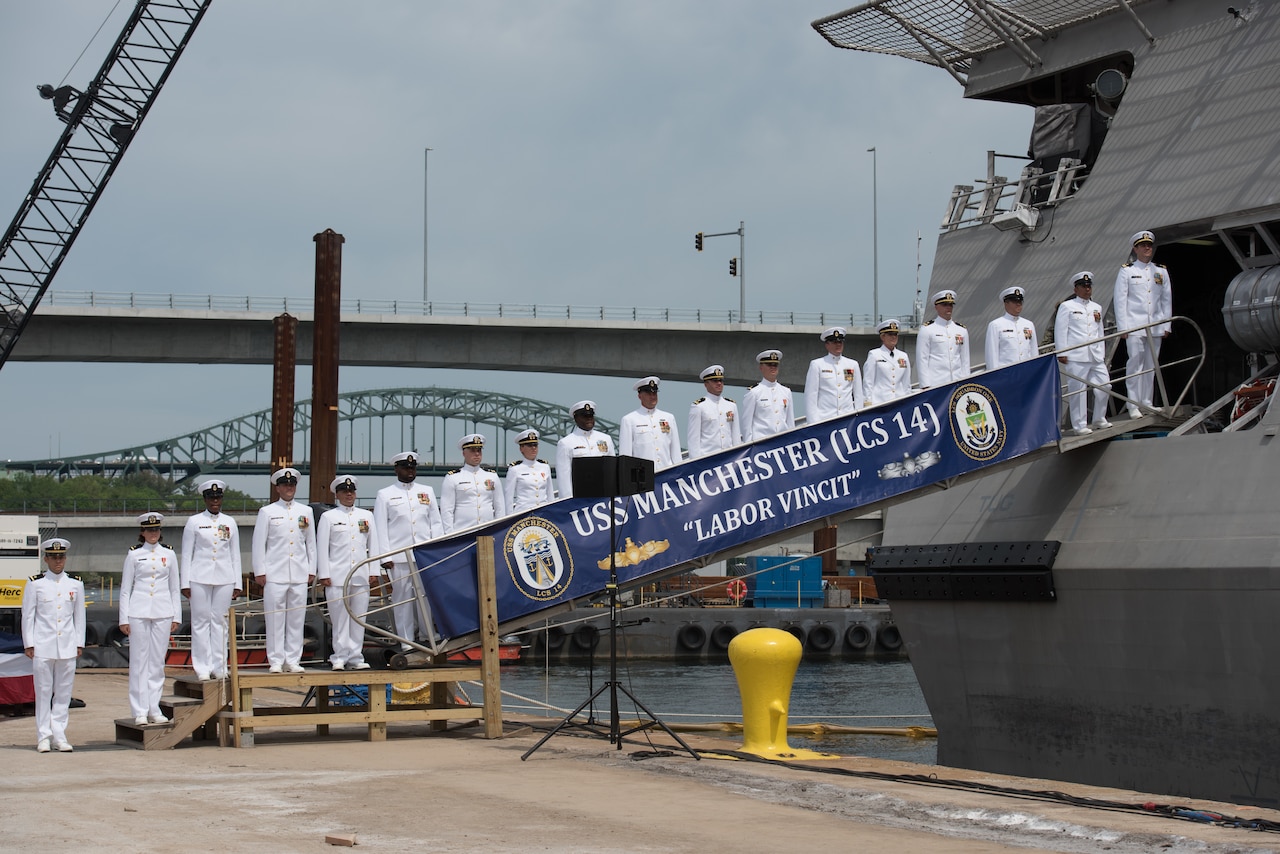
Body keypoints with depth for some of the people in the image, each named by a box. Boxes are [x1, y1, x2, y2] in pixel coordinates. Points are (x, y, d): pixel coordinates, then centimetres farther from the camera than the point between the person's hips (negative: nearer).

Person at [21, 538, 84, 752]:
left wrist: (79, 643, 8)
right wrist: (29, 644, -2)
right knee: (43, 692, 0)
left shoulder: (75, 584, 9)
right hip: (42, 646, -2)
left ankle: (59, 736, 8)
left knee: (64, 693, 3)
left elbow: (79, 615, 13)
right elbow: (28, 615, 3)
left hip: (67, 646, 2)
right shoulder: (35, 584, 3)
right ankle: (43, 737, 4)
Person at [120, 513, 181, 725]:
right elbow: (125, 588, 5)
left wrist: (176, 616, 7)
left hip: (163, 612, 2)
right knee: (139, 661, -1)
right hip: (138, 612, -2)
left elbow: (174, 588, 13)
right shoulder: (134, 554, 4)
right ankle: (140, 711, 2)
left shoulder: (169, 554, 9)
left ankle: (154, 709, 11)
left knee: (158, 661, 4)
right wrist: (124, 618, -1)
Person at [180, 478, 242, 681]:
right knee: (201, 621, -2)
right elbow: (186, 554, 4)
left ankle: (219, 667, 7)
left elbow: (235, 555, 13)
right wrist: (185, 583, -2)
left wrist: (238, 584, 9)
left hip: (224, 579, 2)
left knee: (220, 621, 3)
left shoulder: (229, 522, 12)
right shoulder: (194, 522, 5)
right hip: (200, 579, -2)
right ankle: (202, 668, 2)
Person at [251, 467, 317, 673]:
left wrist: (311, 570, 11)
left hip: (300, 575, 3)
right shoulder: (267, 512, 5)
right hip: (275, 574, -2)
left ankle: (293, 660, 8)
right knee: (275, 619, -3)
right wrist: (260, 571, -2)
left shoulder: (306, 511, 14)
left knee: (297, 619, 2)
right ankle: (276, 661, 1)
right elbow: (259, 543, 4)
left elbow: (311, 543, 16)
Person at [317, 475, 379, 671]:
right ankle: (340, 658, 1)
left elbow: (373, 545, 15)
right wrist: (323, 574, -4)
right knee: (340, 618, -3)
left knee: (359, 618, 3)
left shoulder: (366, 516, 16)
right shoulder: (328, 517, 7)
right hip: (337, 577, -3)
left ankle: (356, 657, 7)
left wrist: (373, 572, 7)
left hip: (361, 577, 3)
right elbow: (322, 547, 3)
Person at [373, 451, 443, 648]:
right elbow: (380, 528, 3)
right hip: (399, 557, -2)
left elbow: (436, 523, 14)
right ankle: (407, 643, 3)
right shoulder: (385, 495, 7)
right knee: (403, 599, -1)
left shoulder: (427, 492, 16)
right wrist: (385, 557, -5)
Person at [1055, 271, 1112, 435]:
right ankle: (1080, 425, -1)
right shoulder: (1067, 307, 3)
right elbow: (1060, 331, -2)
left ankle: (1099, 419, 22)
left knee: (1104, 386, 4)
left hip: (1096, 356, 6)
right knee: (1078, 390, -6)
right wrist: (1062, 353, -8)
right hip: (1076, 357, -6)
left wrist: (1102, 353, 19)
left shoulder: (1097, 308, 20)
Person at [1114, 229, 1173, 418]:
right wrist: (1122, 327, -7)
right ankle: (1134, 407, -8)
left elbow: (1167, 300, 14)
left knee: (1151, 366, 7)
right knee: (1135, 365, -9)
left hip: (1156, 328, 4)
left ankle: (1147, 403, 14)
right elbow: (1120, 300, 0)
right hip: (1134, 327, -4)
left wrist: (1166, 326, 7)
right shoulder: (1126, 271, 3)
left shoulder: (1161, 272, 13)